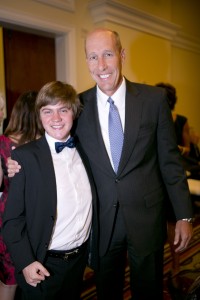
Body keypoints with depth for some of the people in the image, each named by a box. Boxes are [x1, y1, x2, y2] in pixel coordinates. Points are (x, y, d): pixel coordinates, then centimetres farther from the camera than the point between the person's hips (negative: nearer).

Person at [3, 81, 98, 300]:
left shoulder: (83, 150, 0)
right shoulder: (25, 156, -15)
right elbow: (12, 218, -12)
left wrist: (91, 250, 8)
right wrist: (25, 261, -17)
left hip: (80, 259, 5)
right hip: (43, 266, -4)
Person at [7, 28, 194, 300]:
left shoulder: (154, 98, -7)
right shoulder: (79, 105, -3)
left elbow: (169, 159, -3)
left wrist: (183, 215, -2)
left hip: (147, 217, -1)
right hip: (102, 220, 1)